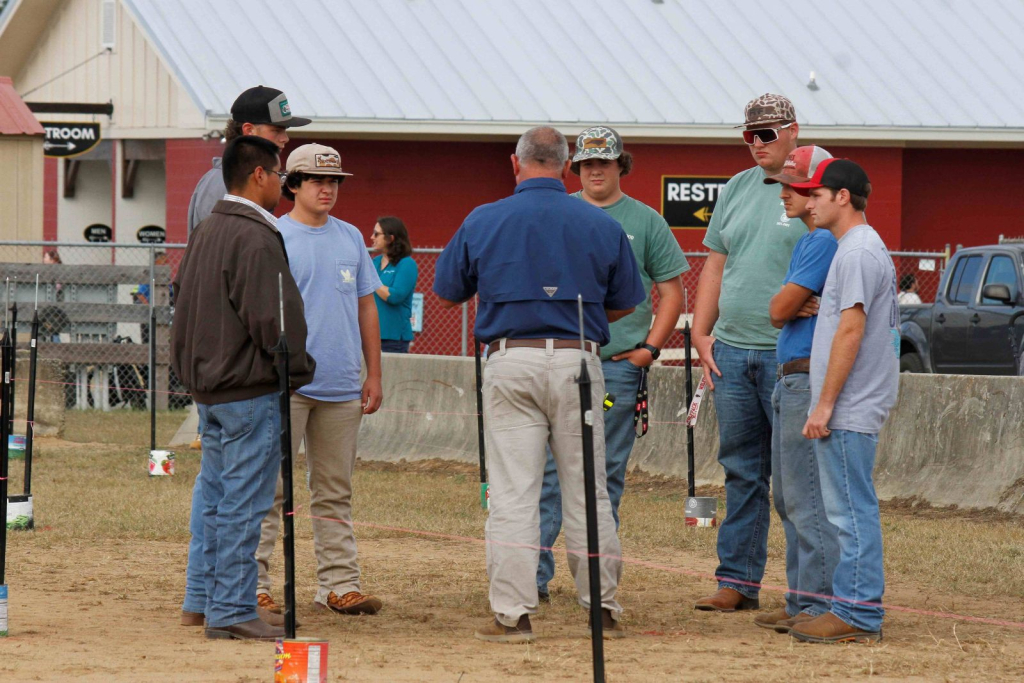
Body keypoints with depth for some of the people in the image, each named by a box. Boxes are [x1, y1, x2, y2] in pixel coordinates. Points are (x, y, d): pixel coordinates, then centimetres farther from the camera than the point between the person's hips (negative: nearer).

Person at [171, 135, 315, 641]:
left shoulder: (205, 232, 13)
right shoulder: (256, 239, -17)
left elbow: (180, 296, 20)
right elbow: (270, 319, -20)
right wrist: (298, 369, -6)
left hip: (207, 387, 9)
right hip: (250, 391, -9)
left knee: (217, 502, 13)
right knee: (243, 505, -6)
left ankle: (217, 606, 17)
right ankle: (233, 611, -6)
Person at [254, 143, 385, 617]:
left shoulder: (350, 238, 15)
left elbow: (366, 307, 18)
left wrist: (374, 374, 13)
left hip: (342, 387, 5)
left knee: (335, 493, 8)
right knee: (268, 488, -5)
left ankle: (339, 584, 11)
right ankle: (252, 583, -2)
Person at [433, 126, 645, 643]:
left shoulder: (483, 221, 0)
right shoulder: (601, 225, 2)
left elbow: (447, 293, 10)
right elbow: (624, 303, 11)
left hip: (510, 361, -1)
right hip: (577, 360, 1)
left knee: (512, 493, 0)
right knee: (587, 492, 9)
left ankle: (513, 614, -3)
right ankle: (602, 608, 13)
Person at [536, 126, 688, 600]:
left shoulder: (645, 221, 7)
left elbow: (672, 291, 9)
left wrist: (650, 348, -1)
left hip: (618, 364, 0)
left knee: (607, 475, 4)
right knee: (546, 471, -5)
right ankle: (534, 575, -5)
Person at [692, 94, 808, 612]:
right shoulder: (737, 189, 15)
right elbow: (716, 265, 20)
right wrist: (700, 333, 11)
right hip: (731, 351, 6)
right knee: (742, 471, 10)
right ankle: (737, 580, 14)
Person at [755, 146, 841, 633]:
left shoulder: (825, 241, -13)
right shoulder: (806, 241, 19)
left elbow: (780, 309, -14)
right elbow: (777, 313, 16)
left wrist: (790, 303, 6)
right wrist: (795, 304, -3)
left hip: (811, 380, -11)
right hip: (789, 380, 11)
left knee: (807, 500, -11)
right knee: (789, 499, 13)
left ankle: (820, 605, -10)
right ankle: (801, 599, 18)